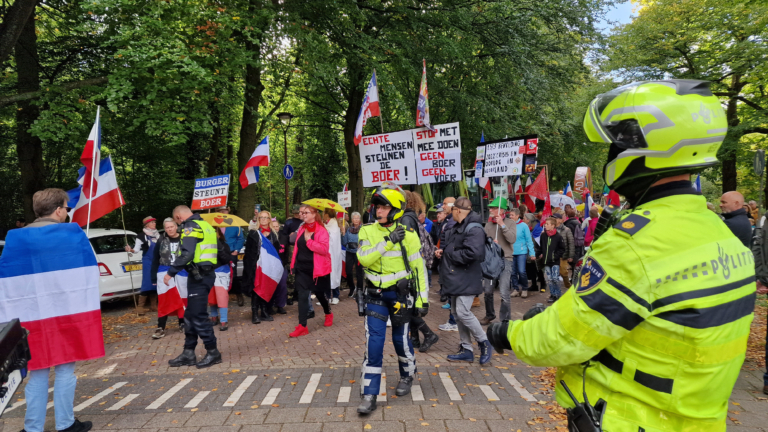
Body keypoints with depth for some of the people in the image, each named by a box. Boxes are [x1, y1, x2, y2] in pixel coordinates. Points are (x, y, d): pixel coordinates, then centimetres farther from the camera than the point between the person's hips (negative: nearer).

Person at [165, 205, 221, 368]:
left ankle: (213, 352, 4)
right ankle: (188, 353, 21)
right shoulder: (205, 225, 19)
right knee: (190, 316, 15)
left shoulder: (190, 226, -10)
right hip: (204, 274, 10)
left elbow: (187, 254, -23)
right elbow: (213, 250, 18)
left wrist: (171, 272, -18)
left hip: (198, 276, -10)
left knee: (198, 316, -4)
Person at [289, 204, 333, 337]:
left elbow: (324, 249, -23)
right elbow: (297, 247, 15)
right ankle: (302, 326, 1)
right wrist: (293, 264, 12)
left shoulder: (321, 230, -13)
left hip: (316, 269, -4)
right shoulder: (301, 229, 6)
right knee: (302, 296, -2)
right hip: (302, 268, 4)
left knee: (319, 293, 14)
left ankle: (328, 314, 41)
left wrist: (309, 241, -26)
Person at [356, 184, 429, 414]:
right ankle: (369, 395, 4)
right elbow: (364, 258, -20)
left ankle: (407, 375, 41)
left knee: (400, 338, 12)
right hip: (375, 294, 1)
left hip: (400, 294, -1)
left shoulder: (408, 234, -9)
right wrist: (387, 241, -26)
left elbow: (419, 269, -4)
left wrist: (423, 300, -5)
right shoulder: (368, 231, -3)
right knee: (373, 342, -4)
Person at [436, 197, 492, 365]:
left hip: (466, 280, -10)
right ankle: (466, 349, 21)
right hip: (456, 278, 10)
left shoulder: (474, 229, -18)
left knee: (463, 312, -12)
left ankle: (484, 343, 9)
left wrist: (449, 253, -18)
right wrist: (443, 251, 3)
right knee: (456, 313, 12)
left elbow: (472, 253, -30)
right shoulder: (457, 227, 14)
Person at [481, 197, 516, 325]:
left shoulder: (510, 222, -2)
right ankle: (489, 315, 33)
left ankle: (506, 320, 5)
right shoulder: (488, 224, 8)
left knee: (504, 293, -10)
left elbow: (512, 239, -15)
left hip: (505, 260, -4)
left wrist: (502, 225, -16)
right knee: (487, 291, 12)